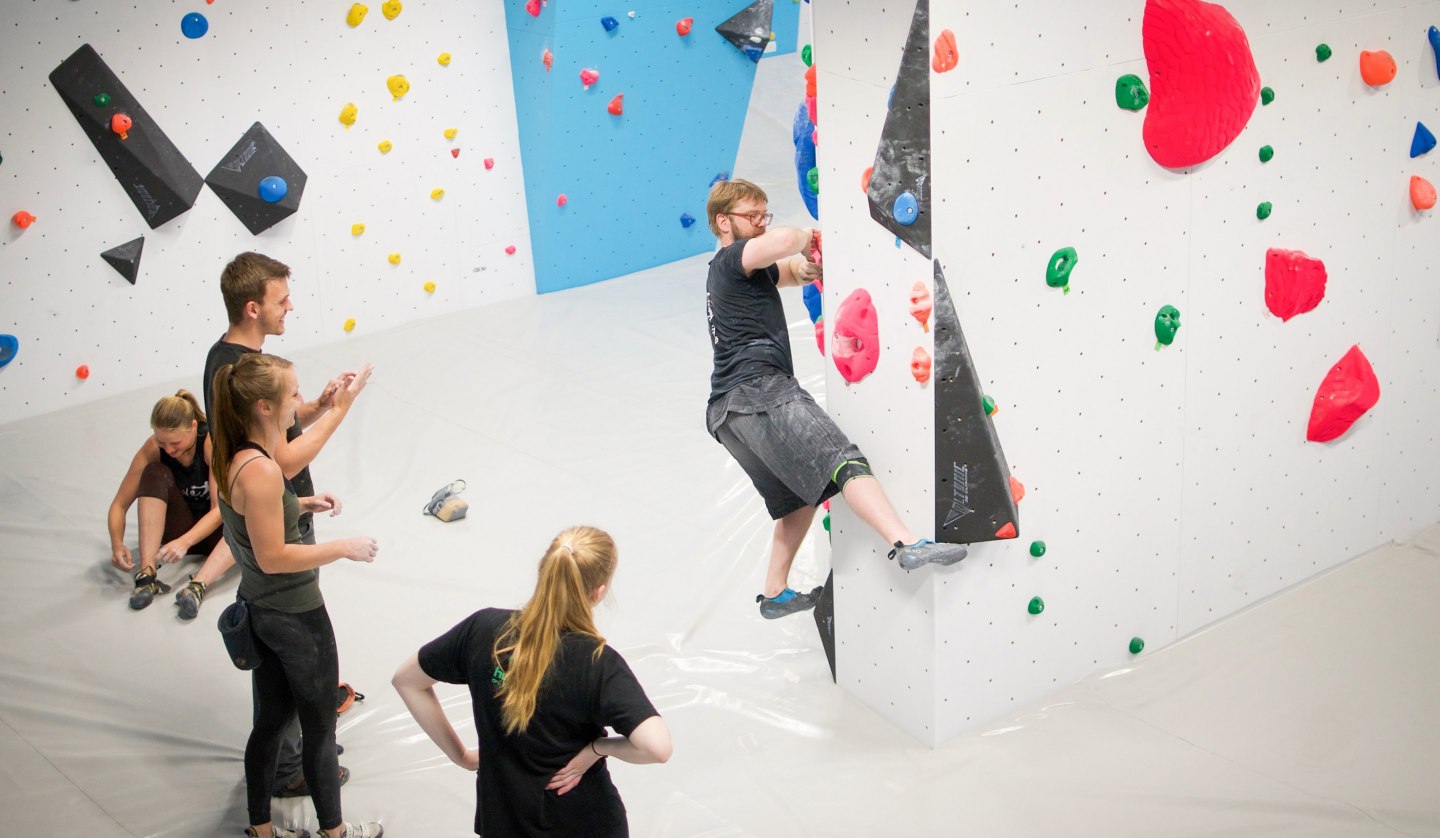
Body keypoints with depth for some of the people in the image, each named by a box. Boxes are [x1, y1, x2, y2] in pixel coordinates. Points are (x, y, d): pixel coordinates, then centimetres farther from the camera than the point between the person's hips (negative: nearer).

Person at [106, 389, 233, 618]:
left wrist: (185, 542, -42)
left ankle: (197, 585, -50)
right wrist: (117, 543, -30)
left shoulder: (212, 441, -22)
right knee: (155, 473, -25)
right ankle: (147, 574, -35)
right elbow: (120, 505, -11)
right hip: (177, 527, 2)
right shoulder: (152, 448, -14)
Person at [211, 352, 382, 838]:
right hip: (296, 617, -9)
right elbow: (273, 557, -26)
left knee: (270, 721, 21)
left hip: (261, 610, 9)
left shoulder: (230, 457, 0)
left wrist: (303, 504, 5)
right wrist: (343, 548, -18)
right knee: (320, 729, 11)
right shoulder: (261, 472, -29)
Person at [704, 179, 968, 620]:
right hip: (759, 389, -11)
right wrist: (807, 235, 1)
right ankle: (910, 546, -38)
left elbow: (794, 269, 33)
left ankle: (775, 594, 22)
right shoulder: (731, 259, -1)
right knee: (843, 461, -24)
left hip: (727, 411, 11)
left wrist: (807, 264, 9)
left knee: (800, 497, 19)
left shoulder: (726, 273, 28)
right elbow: (783, 239, -22)